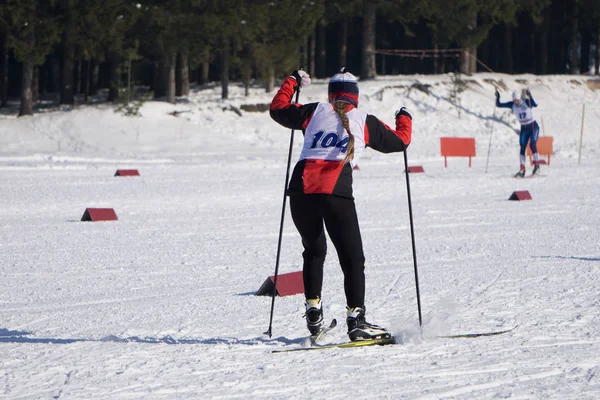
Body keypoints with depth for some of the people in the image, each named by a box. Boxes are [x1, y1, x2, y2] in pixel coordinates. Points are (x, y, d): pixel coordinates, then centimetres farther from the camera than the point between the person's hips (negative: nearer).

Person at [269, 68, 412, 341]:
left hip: (301, 189, 3)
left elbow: (278, 108, 29)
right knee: (352, 258, 1)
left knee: (313, 251, 24)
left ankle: (313, 309, 15)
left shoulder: (315, 112, 17)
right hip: (335, 192, -3)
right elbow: (399, 142, 23)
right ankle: (355, 319, -11)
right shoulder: (364, 121, 13)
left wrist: (292, 82, 45)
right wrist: (404, 119, 44)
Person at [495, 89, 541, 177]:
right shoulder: (512, 105, -3)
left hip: (533, 126, -4)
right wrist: (497, 97, -20)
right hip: (524, 129, 4)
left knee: (532, 144, -21)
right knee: (522, 148, -5)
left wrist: (529, 96, -47)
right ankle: (522, 169, -5)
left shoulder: (527, 102, -15)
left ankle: (537, 166, -14)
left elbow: (535, 104, -35)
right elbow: (499, 105, -3)